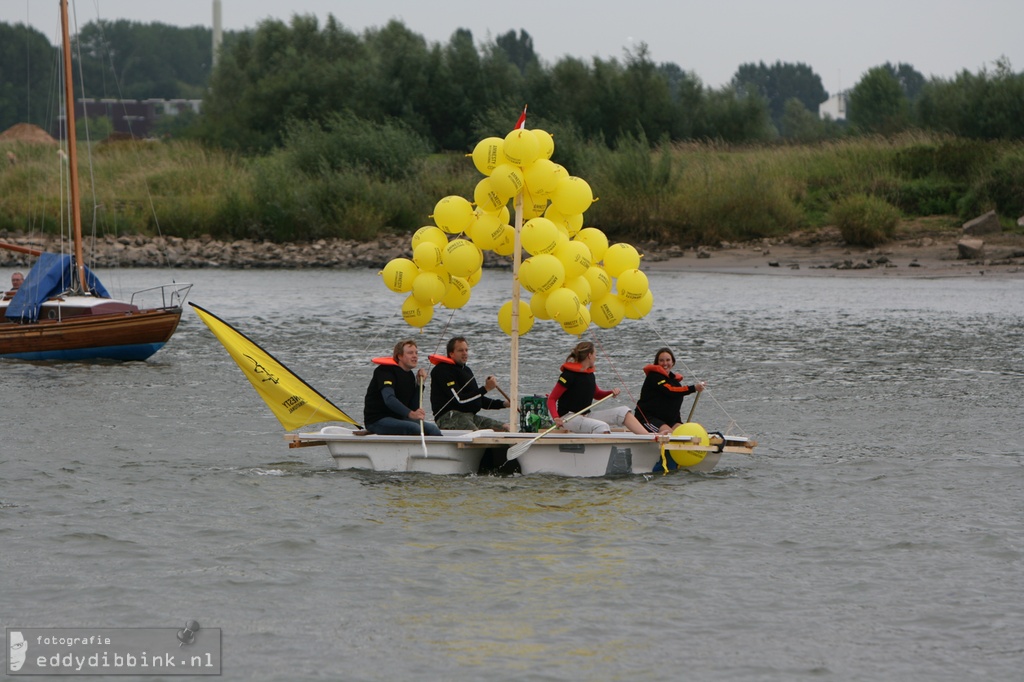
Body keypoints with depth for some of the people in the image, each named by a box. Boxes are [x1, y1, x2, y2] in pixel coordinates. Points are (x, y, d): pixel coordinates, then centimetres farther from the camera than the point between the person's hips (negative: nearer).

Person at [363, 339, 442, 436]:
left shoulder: (410, 375, 14)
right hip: (377, 420, -8)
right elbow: (389, 399, -29)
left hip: (397, 419, 8)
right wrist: (410, 414, -43)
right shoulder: (385, 371, -11)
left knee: (432, 429, -13)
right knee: (414, 428, -31)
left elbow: (414, 407, 10)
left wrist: (420, 384, 0)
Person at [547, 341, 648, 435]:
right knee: (602, 427, -35)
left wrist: (611, 393, 7)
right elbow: (551, 399, -14)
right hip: (568, 418, -8)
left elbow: (597, 394, 28)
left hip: (586, 415, 8)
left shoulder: (590, 375, 12)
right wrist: (556, 418, -31)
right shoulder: (569, 375, -13)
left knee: (623, 412, -5)